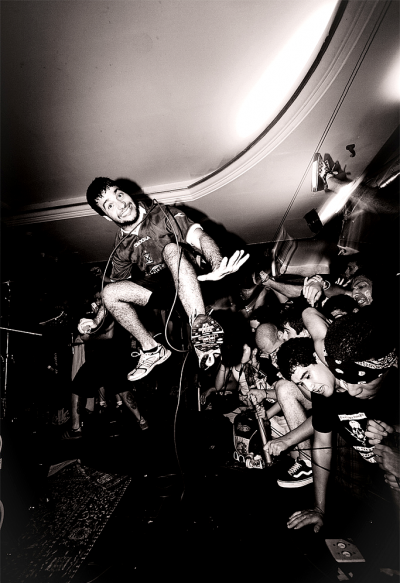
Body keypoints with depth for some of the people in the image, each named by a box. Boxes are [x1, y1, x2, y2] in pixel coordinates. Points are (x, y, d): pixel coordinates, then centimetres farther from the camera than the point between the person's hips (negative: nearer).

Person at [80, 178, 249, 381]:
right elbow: (116, 282, 20)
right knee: (109, 292, -12)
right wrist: (97, 320, 16)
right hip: (161, 290, 5)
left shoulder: (162, 214, -5)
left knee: (171, 249, -34)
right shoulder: (121, 246, 9)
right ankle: (151, 349, -7)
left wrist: (217, 266, -40)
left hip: (190, 279, -4)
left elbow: (199, 237, -19)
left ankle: (200, 326, -48)